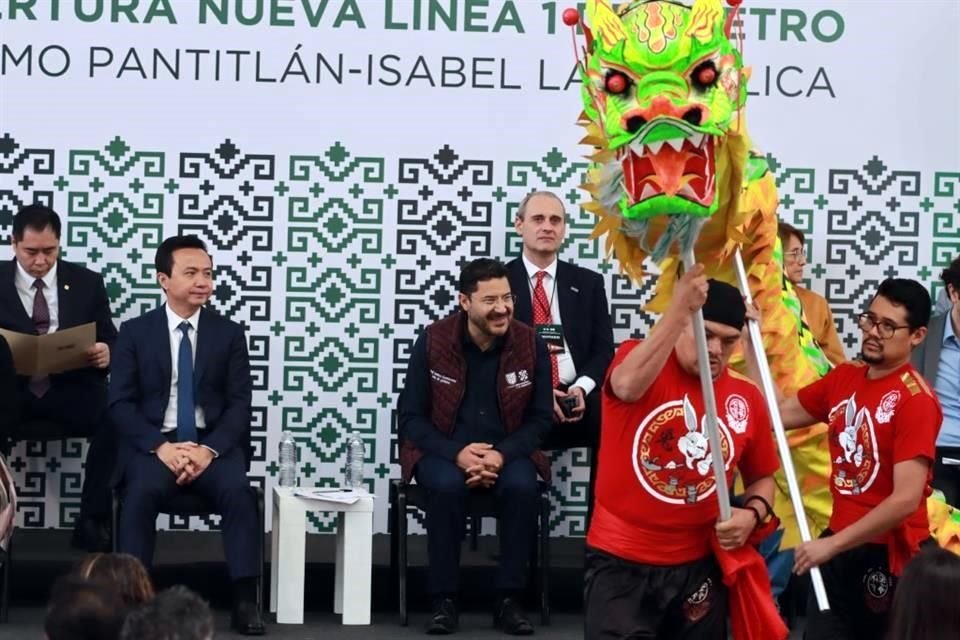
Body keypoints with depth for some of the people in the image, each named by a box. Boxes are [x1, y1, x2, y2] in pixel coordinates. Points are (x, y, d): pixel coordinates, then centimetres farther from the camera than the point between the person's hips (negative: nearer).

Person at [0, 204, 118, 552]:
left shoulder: (87, 283, 9)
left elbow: (110, 343, 10)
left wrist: (106, 353, -15)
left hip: (70, 389, 1)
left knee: (116, 416, -31)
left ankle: (92, 521, -20)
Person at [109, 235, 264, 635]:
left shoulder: (229, 333, 8)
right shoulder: (135, 332, 5)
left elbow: (239, 404, 2)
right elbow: (120, 403, -1)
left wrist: (209, 449, -16)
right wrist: (161, 446, -18)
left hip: (213, 442, 1)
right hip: (154, 442, -1)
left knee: (238, 490, -30)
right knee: (142, 491, -33)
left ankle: (245, 601, -27)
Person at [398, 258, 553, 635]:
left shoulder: (531, 344, -5)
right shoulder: (432, 341, -8)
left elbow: (540, 418, -1)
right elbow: (411, 416, -5)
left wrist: (502, 454, -20)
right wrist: (457, 453, -22)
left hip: (506, 450, 1)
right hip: (444, 449, -1)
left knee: (521, 486, -32)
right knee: (447, 486, -34)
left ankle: (509, 600, -18)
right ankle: (444, 599, -19)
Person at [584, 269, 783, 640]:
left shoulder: (747, 399, 2)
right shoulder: (637, 359, -8)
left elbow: (762, 477, 15)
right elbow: (627, 386, -34)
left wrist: (752, 514, -7)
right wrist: (679, 311, -41)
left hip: (698, 566, 4)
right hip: (622, 562, -4)